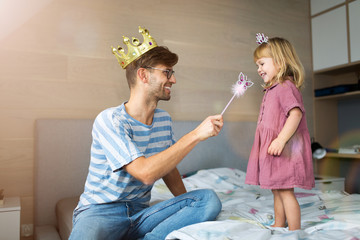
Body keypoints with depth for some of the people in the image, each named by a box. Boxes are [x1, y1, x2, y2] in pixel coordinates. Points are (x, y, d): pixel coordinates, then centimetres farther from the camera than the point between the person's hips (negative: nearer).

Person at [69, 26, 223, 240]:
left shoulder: (164, 119, 8)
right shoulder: (109, 120, -15)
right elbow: (145, 172, -27)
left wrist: (186, 206, 6)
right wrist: (196, 135, -25)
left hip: (140, 213, 7)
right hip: (100, 212, -6)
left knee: (209, 199, -17)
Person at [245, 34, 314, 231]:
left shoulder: (286, 86, -13)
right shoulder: (272, 89, 18)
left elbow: (296, 113, -25)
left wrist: (280, 140, -29)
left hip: (284, 148, -10)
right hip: (273, 149, 10)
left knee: (285, 191, -4)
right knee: (277, 190, 18)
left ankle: (295, 231, 8)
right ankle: (278, 226, 31)